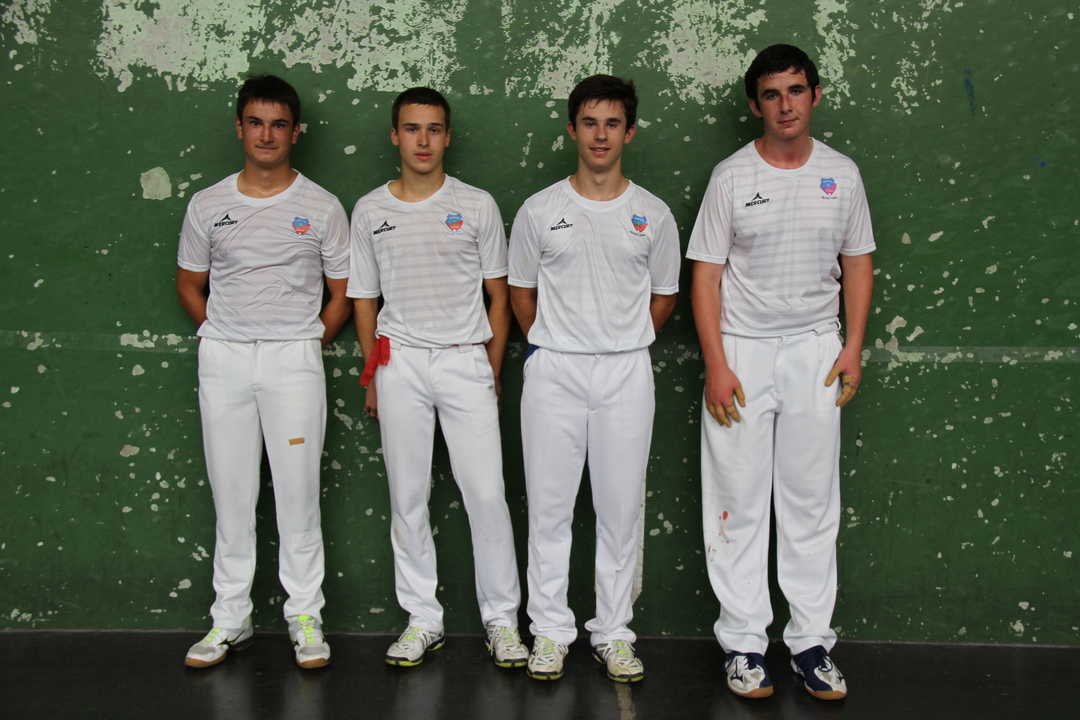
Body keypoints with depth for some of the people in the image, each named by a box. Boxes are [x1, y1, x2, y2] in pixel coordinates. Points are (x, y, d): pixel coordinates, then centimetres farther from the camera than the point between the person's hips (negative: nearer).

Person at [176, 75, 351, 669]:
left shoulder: (321, 208, 3)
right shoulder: (208, 206, 7)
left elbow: (341, 295, 7)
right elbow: (189, 285, 15)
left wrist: (305, 346, 0)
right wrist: (225, 338, 5)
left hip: (294, 358, -2)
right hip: (222, 358, 2)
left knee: (298, 490, 0)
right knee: (230, 492, 6)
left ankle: (305, 616, 12)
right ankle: (230, 618, 17)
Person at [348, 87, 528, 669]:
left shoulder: (477, 206, 4)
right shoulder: (369, 211, 7)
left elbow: (498, 294, 8)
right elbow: (364, 299, 12)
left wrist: (492, 371, 4)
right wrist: (373, 376, 9)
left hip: (466, 359, -1)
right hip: (400, 362, 2)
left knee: (487, 493, -5)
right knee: (407, 496, 5)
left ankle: (501, 619, 9)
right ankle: (422, 619, 17)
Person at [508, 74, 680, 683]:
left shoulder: (654, 215, 4)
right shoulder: (539, 211, 3)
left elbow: (664, 295, 13)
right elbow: (521, 292, 11)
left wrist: (623, 346, 9)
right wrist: (552, 347, 8)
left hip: (626, 372, 1)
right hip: (553, 370, 0)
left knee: (622, 508, 5)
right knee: (550, 505, 4)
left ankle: (614, 633, 18)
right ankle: (551, 631, 15)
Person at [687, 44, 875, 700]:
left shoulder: (842, 174, 6)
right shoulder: (731, 177, -1)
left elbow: (858, 264, 12)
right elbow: (706, 274, -3)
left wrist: (853, 348, 2)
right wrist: (715, 364, -10)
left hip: (815, 350, 2)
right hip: (742, 349, -2)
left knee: (813, 503, 6)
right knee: (739, 502, 1)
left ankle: (812, 640, 15)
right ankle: (744, 641, 11)